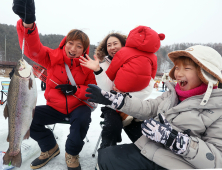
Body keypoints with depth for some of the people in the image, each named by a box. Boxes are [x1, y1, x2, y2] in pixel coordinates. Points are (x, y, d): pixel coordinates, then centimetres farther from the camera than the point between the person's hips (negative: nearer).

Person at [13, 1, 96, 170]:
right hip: (55, 107, 3)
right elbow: (33, 49, -22)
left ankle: (72, 154, -2)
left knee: (82, 118, -34)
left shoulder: (88, 67, -7)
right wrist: (28, 23, -41)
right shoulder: (53, 57, -4)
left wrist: (76, 90, -24)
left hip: (78, 107, -2)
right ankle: (50, 148, 13)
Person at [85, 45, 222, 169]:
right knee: (106, 157, -8)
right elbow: (148, 108, 3)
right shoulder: (171, 93, 8)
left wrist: (173, 138, -25)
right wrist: (111, 99, -5)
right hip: (146, 152, 5)